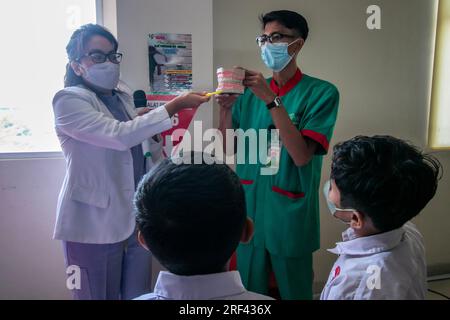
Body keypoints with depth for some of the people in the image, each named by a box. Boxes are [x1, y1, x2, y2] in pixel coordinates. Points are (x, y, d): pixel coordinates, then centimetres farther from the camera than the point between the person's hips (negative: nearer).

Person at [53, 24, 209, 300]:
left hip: (138, 218, 6)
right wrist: (174, 106, -22)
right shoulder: (68, 101, -9)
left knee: (139, 295, 12)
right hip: (94, 223, -6)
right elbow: (120, 136, -24)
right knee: (100, 296, 8)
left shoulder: (124, 99, 12)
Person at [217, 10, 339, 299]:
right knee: (249, 292, 19)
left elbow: (301, 155, -19)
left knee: (294, 291, 17)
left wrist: (271, 100, -24)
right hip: (249, 210, 4)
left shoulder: (322, 92, -9)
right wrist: (226, 109, -12)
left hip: (290, 214, -3)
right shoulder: (251, 93, 4)